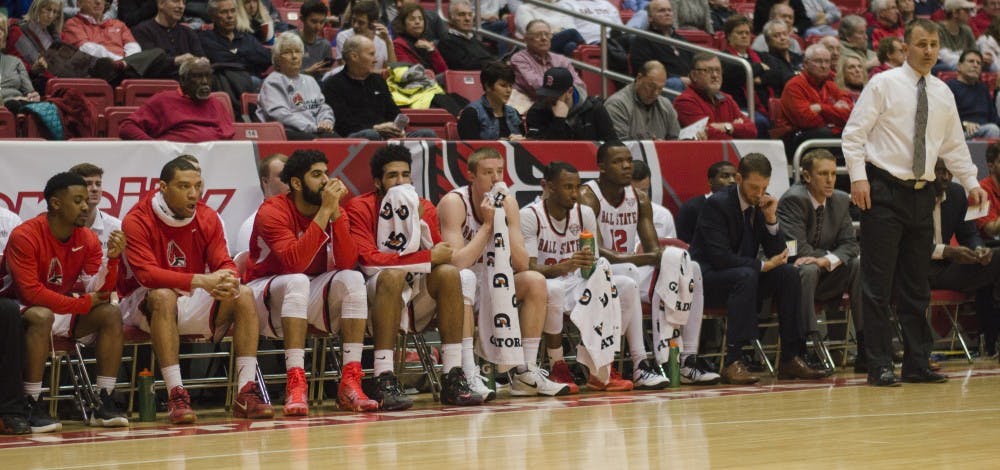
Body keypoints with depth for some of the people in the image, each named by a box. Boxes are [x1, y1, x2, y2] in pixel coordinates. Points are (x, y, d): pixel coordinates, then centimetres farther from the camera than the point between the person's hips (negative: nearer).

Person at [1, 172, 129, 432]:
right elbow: (30, 292, -26)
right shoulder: (25, 236, -21)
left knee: (111, 314, -15)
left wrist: (112, 258, -23)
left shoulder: (87, 239, -2)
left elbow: (98, 291, -6)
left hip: (64, 309, 6)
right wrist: (83, 303, -21)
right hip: (23, 310, -6)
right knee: (42, 316, -38)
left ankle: (104, 405, -17)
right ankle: (33, 408, -35)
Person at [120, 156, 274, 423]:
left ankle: (246, 393, -25)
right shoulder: (137, 221, -15)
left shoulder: (208, 218, 1)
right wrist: (202, 281, -37)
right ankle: (176, 395, -42)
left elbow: (225, 265, -2)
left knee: (244, 295, -17)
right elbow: (146, 274, -26)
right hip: (144, 304, -5)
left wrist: (228, 283, -30)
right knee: (163, 297, -38)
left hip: (193, 301, 5)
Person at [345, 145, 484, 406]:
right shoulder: (359, 208, -7)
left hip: (417, 305, 5)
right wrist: (428, 258, -20)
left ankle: (453, 378, -25)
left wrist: (419, 221, -15)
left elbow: (445, 256, -1)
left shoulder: (425, 208, 8)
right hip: (374, 297, -5)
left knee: (449, 273, -21)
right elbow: (368, 260, -20)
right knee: (393, 276, -34)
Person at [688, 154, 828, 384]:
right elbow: (720, 256, -25)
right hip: (708, 278, -7)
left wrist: (771, 219, -13)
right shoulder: (718, 204, -16)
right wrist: (762, 266, -21)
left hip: (745, 275, 7)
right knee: (745, 275, -36)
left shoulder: (762, 205, 4)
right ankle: (733, 362, -40)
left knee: (789, 273, -16)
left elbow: (778, 254, 1)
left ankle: (790, 359, -16)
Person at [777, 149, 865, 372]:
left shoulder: (841, 200, 6)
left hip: (825, 278, 6)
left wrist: (827, 260, -21)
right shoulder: (793, 199, -15)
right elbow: (798, 249, -22)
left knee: (860, 266, -17)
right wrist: (832, 256, -12)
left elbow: (849, 244, 0)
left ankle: (865, 351, -21)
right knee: (807, 270, -38)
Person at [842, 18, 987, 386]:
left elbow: (954, 145, 19)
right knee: (878, 284, -5)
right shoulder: (883, 85, -4)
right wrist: (858, 176, -16)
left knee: (916, 286, 9)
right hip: (884, 191, -5)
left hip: (920, 194, 5)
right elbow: (854, 133, -6)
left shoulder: (943, 93, 12)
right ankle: (879, 366, -2)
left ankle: (917, 363, 14)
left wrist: (971, 182, 11)